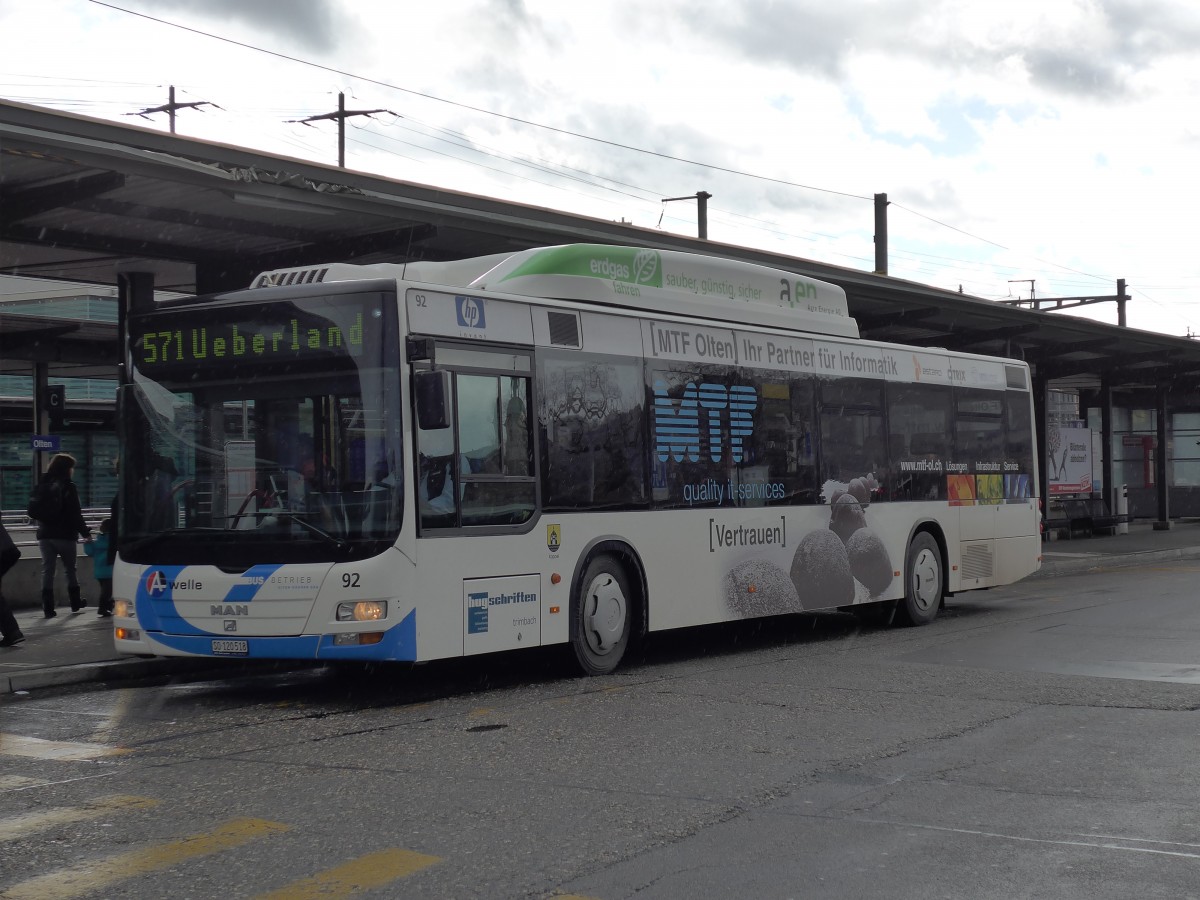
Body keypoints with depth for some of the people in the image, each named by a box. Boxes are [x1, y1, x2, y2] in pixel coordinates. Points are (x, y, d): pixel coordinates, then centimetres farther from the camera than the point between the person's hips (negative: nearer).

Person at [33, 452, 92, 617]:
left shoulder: (42, 486, 8)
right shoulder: (68, 487, -10)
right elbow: (75, 514, -13)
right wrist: (85, 532, -6)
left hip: (45, 535, 4)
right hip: (65, 535, -4)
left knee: (47, 571, 2)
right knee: (70, 569, 11)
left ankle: (48, 608, -4)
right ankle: (75, 603, 22)